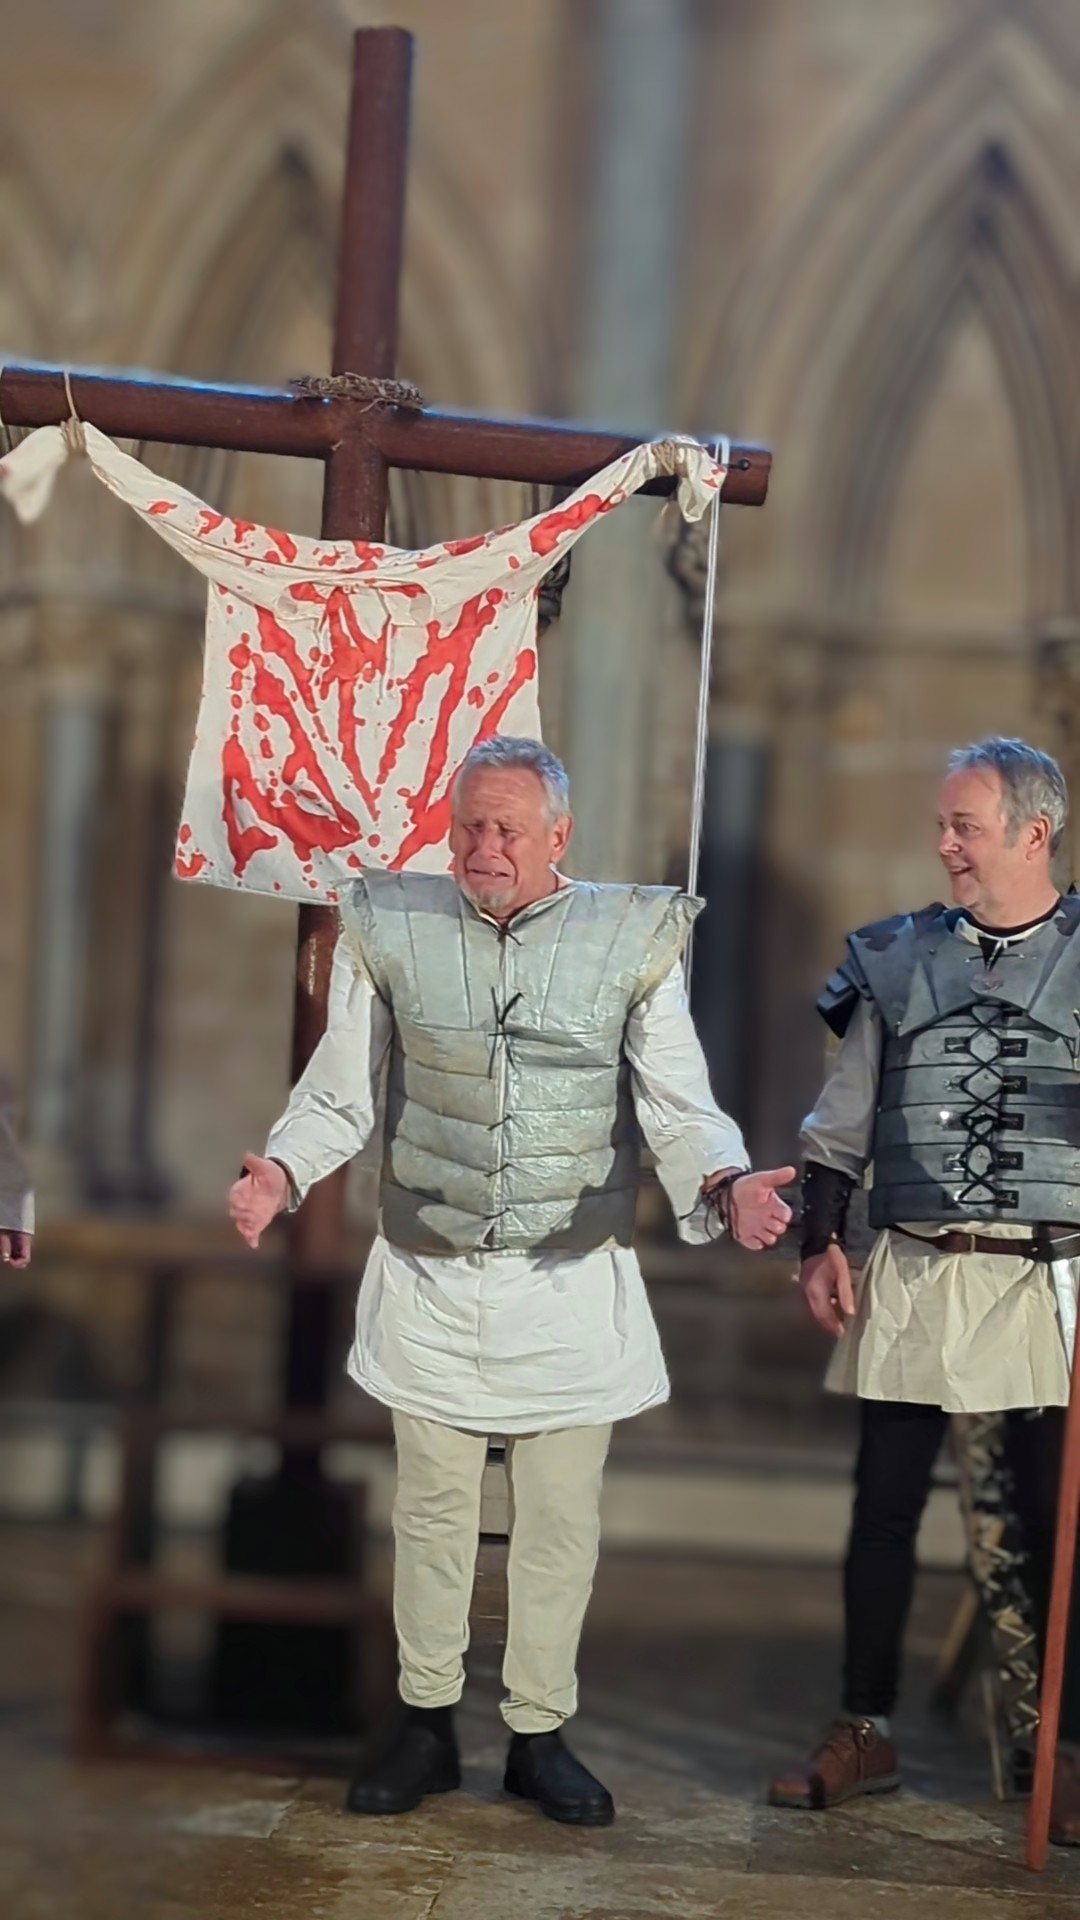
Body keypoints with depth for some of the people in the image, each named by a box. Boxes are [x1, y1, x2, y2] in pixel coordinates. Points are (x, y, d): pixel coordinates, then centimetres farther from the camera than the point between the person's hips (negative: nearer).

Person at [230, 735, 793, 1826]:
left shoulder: (633, 939, -2)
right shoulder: (391, 930, -1)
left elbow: (681, 1110, -2)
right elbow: (336, 1098, 3)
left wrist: (726, 1186, -22)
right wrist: (278, 1172, -16)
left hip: (573, 1285, 0)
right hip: (431, 1281, 1)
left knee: (562, 1520, 7)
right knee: (431, 1510, 11)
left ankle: (539, 1731, 23)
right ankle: (425, 1724, 26)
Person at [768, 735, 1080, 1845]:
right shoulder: (899, 959, 9)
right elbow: (841, 1118, 12)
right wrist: (819, 1240, 4)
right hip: (910, 1281, 2)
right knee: (883, 1514, 7)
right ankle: (865, 1733, 19)